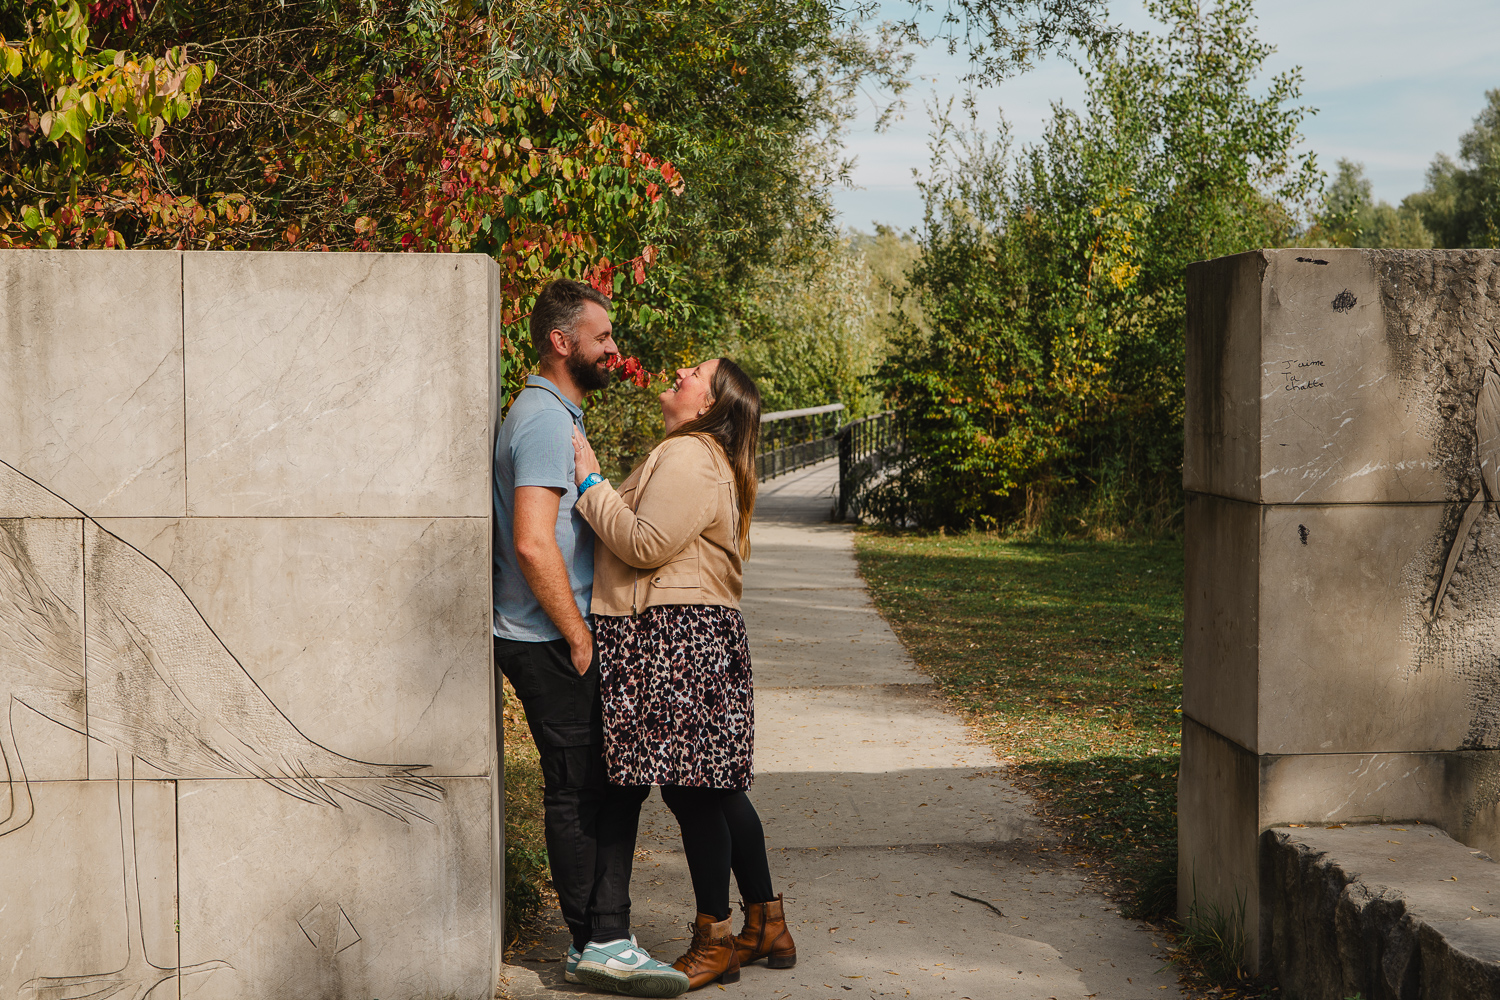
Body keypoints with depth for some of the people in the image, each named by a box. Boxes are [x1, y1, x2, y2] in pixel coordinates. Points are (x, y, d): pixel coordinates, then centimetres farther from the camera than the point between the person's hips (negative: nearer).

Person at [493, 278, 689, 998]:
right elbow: (533, 543, -24)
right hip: (551, 642, -10)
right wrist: (579, 637, -19)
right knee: (579, 791, -3)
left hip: (561, 639, 10)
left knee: (616, 780, 11)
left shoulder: (556, 416, 19)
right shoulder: (545, 420, -15)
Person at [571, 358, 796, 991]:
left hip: (676, 645, -11)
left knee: (689, 789, -4)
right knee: (713, 788, 14)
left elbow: (645, 543, -19)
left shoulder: (689, 457, -12)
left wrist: (590, 483, -11)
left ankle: (715, 940, 5)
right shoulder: (697, 456, 23)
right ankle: (767, 927, 22)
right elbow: (646, 538, 22)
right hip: (690, 638, 11)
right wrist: (595, 487, 16)